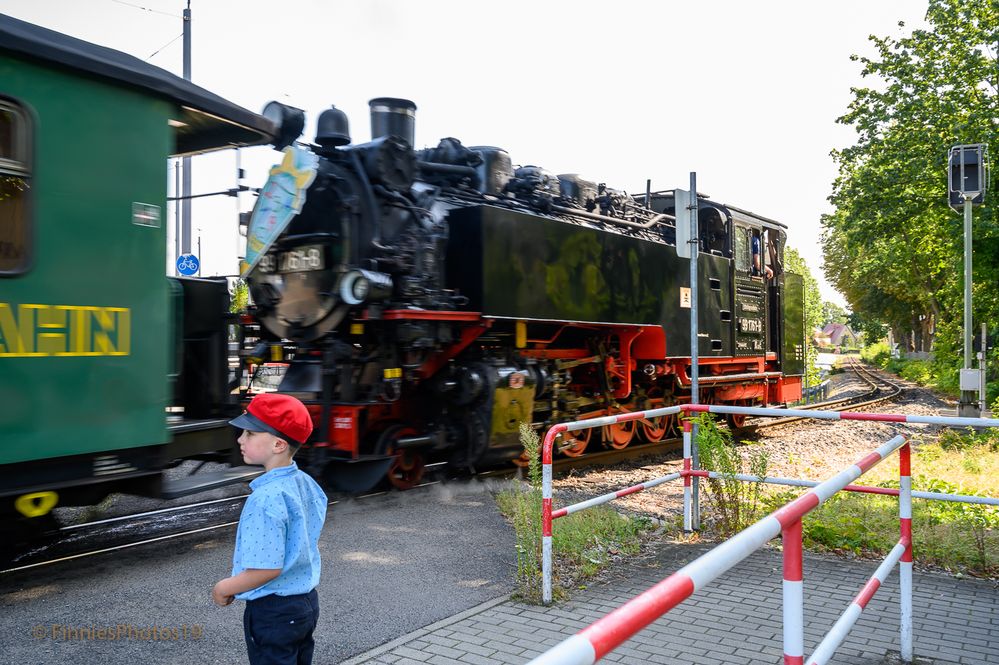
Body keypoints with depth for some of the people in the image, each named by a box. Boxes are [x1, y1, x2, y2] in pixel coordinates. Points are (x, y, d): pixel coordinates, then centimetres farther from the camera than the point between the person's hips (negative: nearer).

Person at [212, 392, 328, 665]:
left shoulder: (265, 499, -26)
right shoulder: (306, 483, 0)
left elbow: (267, 569, -26)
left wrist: (223, 589, -10)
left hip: (273, 612, -8)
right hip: (307, 601, 8)